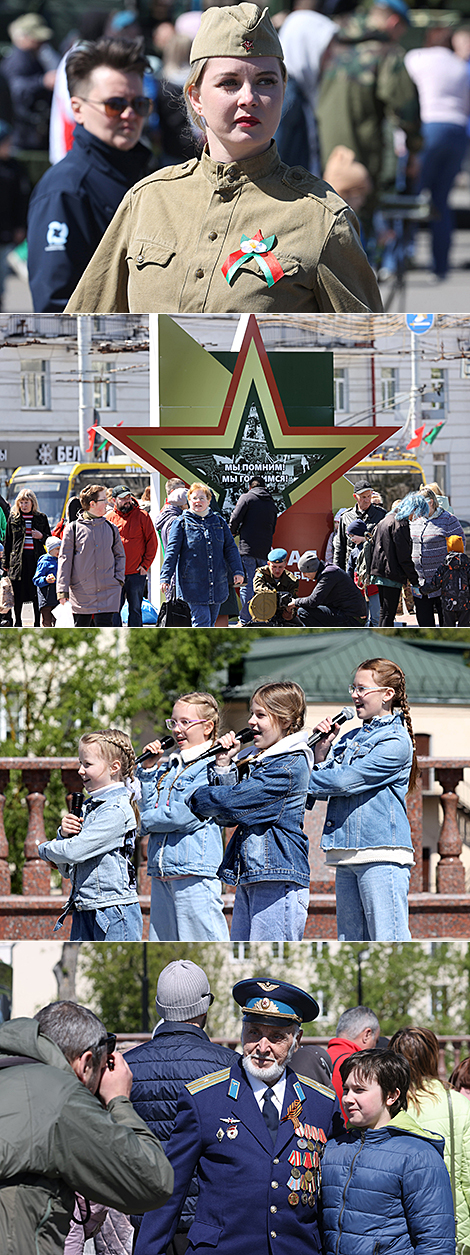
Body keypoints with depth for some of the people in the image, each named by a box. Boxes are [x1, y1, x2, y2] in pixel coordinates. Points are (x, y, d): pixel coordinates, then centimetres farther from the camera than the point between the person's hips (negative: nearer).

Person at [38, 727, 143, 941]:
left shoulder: (117, 810, -14)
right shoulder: (88, 807, 15)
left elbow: (75, 851, -20)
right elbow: (66, 868, 17)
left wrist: (45, 849, 0)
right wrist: (64, 835, -3)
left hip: (114, 908, -9)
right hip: (84, 911, 9)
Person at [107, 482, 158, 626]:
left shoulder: (142, 516, 1)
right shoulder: (109, 519, 5)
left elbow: (152, 542, 2)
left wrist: (145, 565, -5)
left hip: (136, 573, -1)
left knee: (135, 609, 5)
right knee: (114, 610, 0)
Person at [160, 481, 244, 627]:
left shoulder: (219, 521, 12)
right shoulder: (182, 523, 1)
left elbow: (230, 548, 14)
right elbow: (171, 552, -1)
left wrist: (237, 571, 3)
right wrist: (165, 577, -8)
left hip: (217, 585, 4)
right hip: (193, 586, -4)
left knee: (210, 622, 8)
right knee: (201, 622, -12)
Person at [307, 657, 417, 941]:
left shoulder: (396, 741, -8)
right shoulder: (351, 738, 19)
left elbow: (346, 781, -15)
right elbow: (325, 782, 17)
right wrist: (322, 749, 2)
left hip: (381, 853, -9)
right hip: (347, 854, 9)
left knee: (388, 941, -11)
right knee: (350, 940, 10)